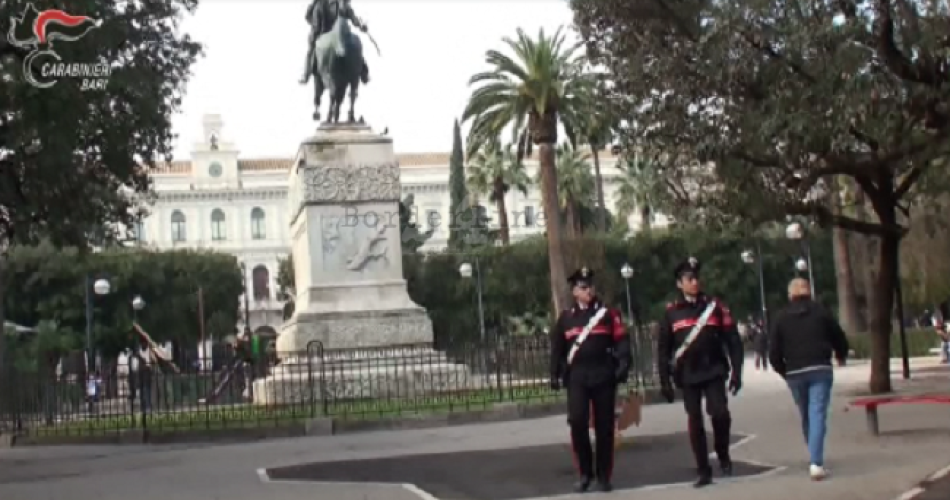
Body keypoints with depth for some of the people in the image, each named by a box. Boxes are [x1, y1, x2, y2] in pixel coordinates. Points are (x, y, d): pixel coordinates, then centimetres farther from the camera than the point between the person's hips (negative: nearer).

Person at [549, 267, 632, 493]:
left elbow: (621, 341, -1)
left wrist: (623, 365, -15)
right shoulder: (565, 317, 9)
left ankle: (604, 476, 12)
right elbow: (557, 348, 12)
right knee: (577, 422, -9)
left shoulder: (609, 314, 5)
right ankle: (585, 473, 6)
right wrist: (555, 375, 6)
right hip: (577, 378, 1)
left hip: (603, 376, 0)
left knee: (604, 426, 2)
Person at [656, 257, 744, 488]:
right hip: (688, 376, 1)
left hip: (714, 372, 0)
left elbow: (733, 340, 2)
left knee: (720, 413, -14)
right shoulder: (671, 312, 3)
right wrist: (665, 381, -1)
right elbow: (663, 349, 4)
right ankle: (704, 471, 10)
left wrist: (736, 372, -4)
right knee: (695, 421, 2)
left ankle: (723, 454, 14)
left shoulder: (715, 305, 3)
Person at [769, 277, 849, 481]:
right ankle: (816, 463, -20)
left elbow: (774, 351, 1)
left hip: (795, 373, 2)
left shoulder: (781, 317, 6)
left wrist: (783, 371, 16)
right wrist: (841, 357, 25)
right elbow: (840, 339, 5)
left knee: (806, 416, 17)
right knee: (818, 414, -8)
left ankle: (815, 458, 30)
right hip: (820, 369, -2)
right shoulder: (821, 311, 3)